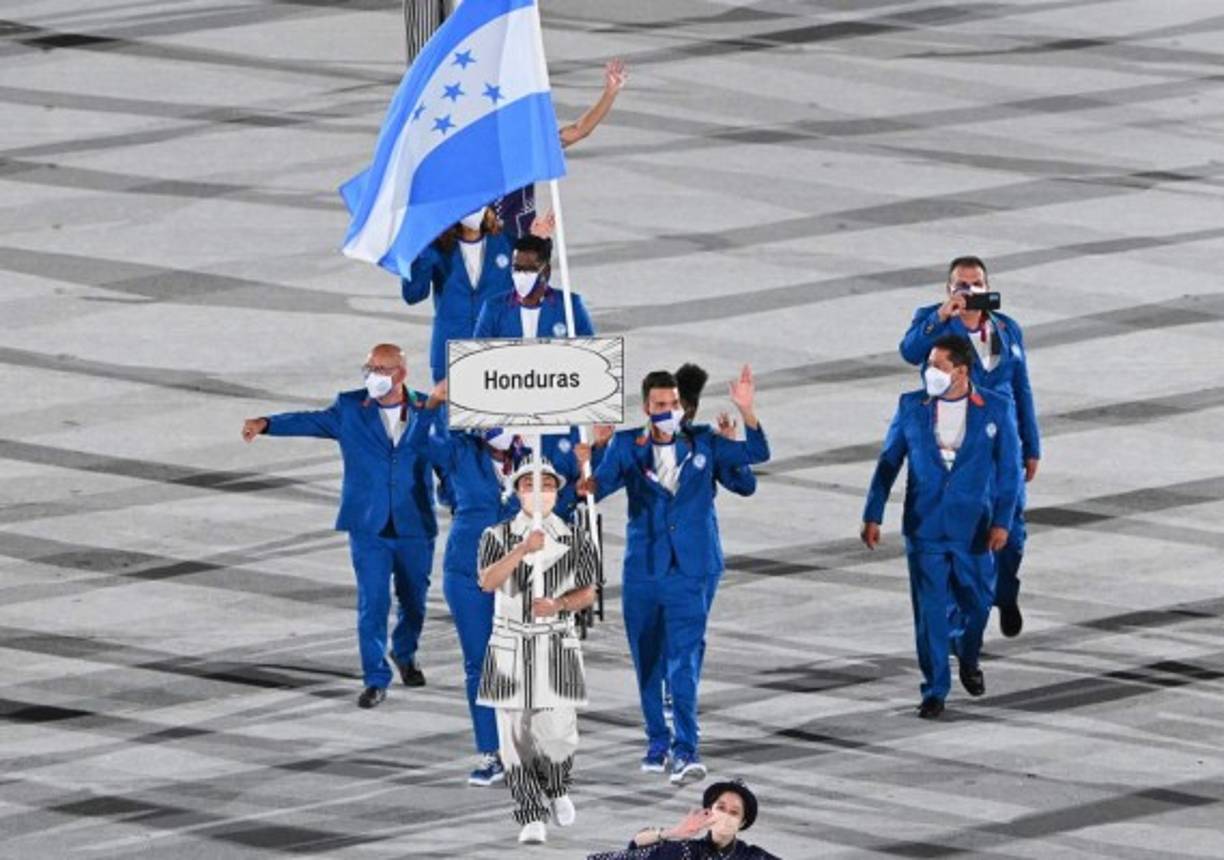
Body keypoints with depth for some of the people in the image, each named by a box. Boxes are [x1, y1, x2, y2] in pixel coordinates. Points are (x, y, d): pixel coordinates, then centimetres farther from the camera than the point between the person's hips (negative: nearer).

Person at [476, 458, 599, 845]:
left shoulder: (575, 537, 5)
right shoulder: (498, 536, 2)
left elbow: (588, 592, 6)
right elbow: (487, 581, -15)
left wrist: (558, 604, -14)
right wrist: (522, 550, -28)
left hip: (557, 648, 0)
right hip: (510, 648, 0)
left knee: (557, 733, -7)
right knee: (515, 735, -4)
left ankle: (557, 790, 25)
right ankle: (532, 816, 5)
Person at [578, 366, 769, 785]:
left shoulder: (703, 444, 4)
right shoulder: (628, 447, 3)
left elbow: (756, 453, -2)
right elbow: (598, 484, -7)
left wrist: (747, 412, -18)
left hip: (690, 572, -2)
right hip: (642, 572, 2)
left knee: (684, 659, -13)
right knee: (648, 661, 10)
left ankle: (685, 750, -18)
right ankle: (657, 742, 26)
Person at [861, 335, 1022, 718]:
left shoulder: (996, 409, -4)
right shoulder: (912, 406, 0)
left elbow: (1009, 468, -2)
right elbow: (888, 462, 6)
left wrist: (1002, 520, -10)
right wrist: (872, 515, 2)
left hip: (973, 526, 0)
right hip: (924, 525, 0)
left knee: (976, 601, 11)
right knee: (930, 611, -2)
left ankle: (968, 658, 41)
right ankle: (935, 692, 6)